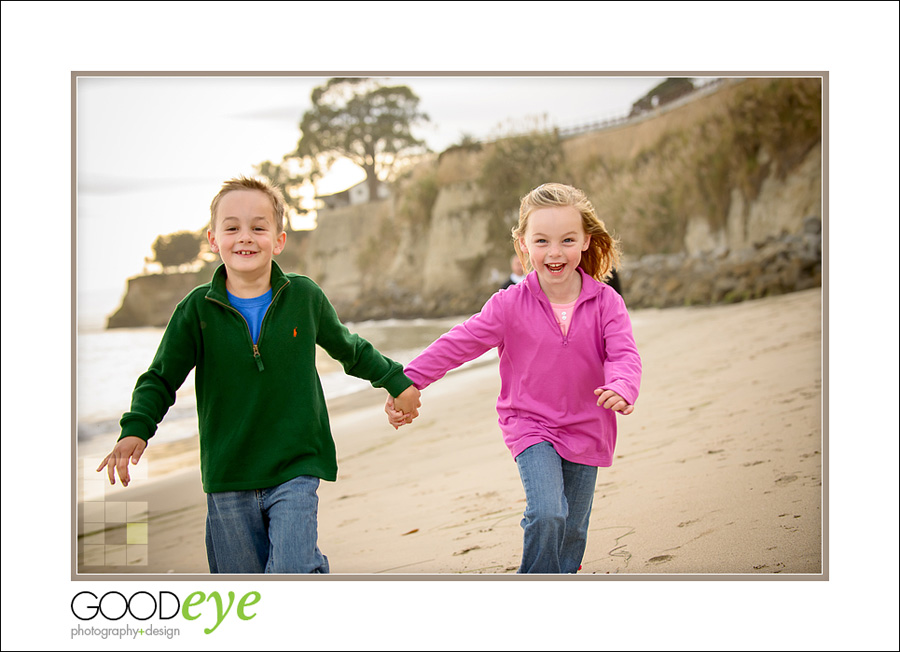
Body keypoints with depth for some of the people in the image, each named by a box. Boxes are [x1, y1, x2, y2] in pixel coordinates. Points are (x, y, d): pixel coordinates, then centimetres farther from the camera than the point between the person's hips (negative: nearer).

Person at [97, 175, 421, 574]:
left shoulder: (304, 296, 0)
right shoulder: (197, 309, -2)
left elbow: (350, 349, 18)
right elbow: (161, 379, 4)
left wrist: (397, 381, 24)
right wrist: (135, 429, -13)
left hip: (295, 470, -1)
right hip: (227, 478, 1)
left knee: (292, 571, -19)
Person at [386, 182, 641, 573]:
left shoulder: (605, 302, -10)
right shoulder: (510, 306, -12)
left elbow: (624, 354, -19)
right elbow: (457, 344, -10)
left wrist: (622, 388, -43)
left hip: (586, 431, 2)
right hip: (530, 425, -2)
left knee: (572, 532, 13)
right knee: (546, 513, -21)